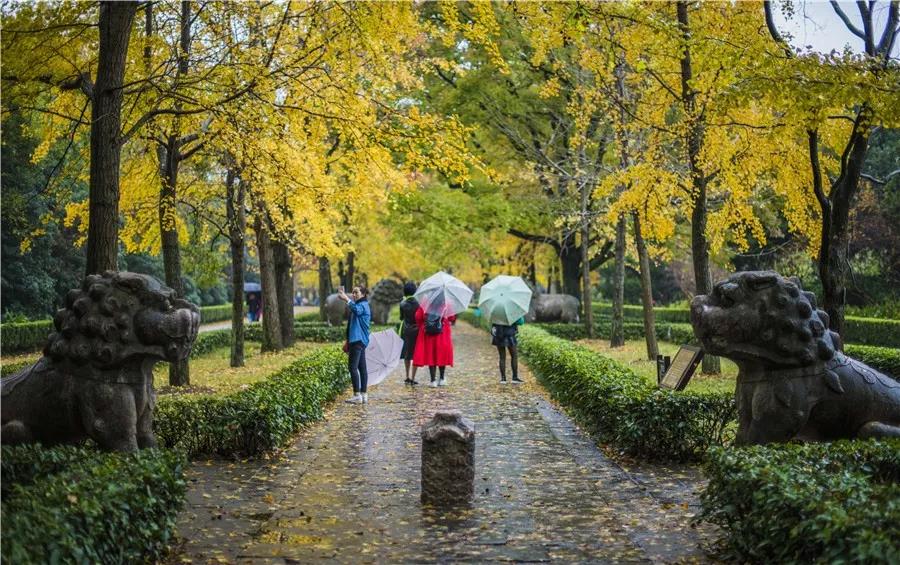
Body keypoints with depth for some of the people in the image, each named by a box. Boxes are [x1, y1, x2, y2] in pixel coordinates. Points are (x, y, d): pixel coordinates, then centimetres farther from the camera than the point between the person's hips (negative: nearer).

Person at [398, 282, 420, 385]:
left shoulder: (403, 304, -5)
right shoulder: (418, 302, -8)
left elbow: (401, 317, 6)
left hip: (406, 331, 1)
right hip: (417, 330, -1)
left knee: (407, 354, 15)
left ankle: (407, 377, 18)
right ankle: (413, 378, 1)